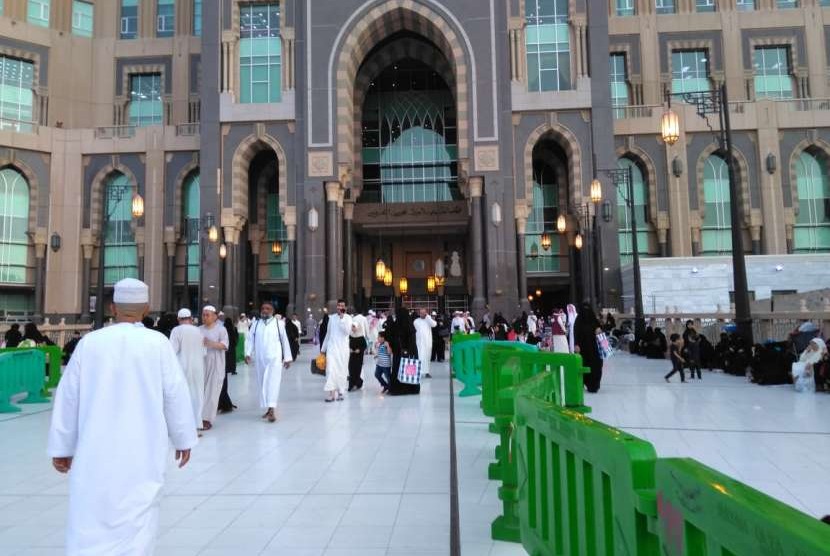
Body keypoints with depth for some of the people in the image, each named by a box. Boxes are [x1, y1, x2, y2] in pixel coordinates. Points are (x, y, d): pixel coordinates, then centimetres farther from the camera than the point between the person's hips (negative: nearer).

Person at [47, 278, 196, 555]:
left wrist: (62, 447, 15)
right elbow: (176, 395, -4)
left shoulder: (89, 342, -3)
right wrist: (183, 438, 9)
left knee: (89, 523, 7)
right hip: (142, 451, -1)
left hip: (94, 452, 1)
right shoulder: (158, 343, -8)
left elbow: (67, 397, 3)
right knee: (136, 521, 11)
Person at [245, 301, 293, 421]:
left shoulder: (279, 323, -1)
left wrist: (287, 358, 4)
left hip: (274, 358, -4)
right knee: (262, 384, 10)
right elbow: (250, 339, 6)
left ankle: (272, 410, -16)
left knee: (273, 383, -12)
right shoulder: (256, 324, 8)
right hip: (260, 359, 4)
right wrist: (248, 353, -9)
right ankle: (269, 408, 21)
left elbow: (284, 341, 3)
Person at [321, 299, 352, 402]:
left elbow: (347, 331, -17)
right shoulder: (332, 318, 7)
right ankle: (331, 393, -8)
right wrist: (323, 348, 15)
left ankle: (340, 392, 15)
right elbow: (328, 334, 14)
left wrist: (342, 318, -17)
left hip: (343, 348, -1)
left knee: (342, 370, 4)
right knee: (331, 370, -8)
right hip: (331, 347, 2)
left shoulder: (348, 318, -1)